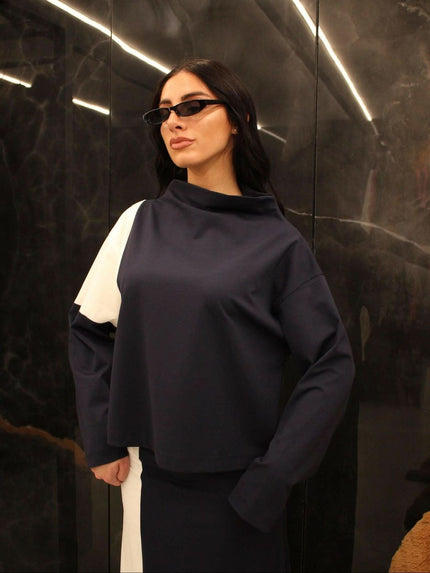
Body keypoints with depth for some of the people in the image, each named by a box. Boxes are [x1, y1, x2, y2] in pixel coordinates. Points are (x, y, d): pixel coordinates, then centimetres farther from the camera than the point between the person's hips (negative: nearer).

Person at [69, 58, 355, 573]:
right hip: (149, 471, 3)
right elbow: (89, 328, 5)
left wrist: (271, 477, -11)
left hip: (238, 483, -2)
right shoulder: (141, 222, 0)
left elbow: (331, 364, -7)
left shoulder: (277, 241, -8)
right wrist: (102, 442, 1)